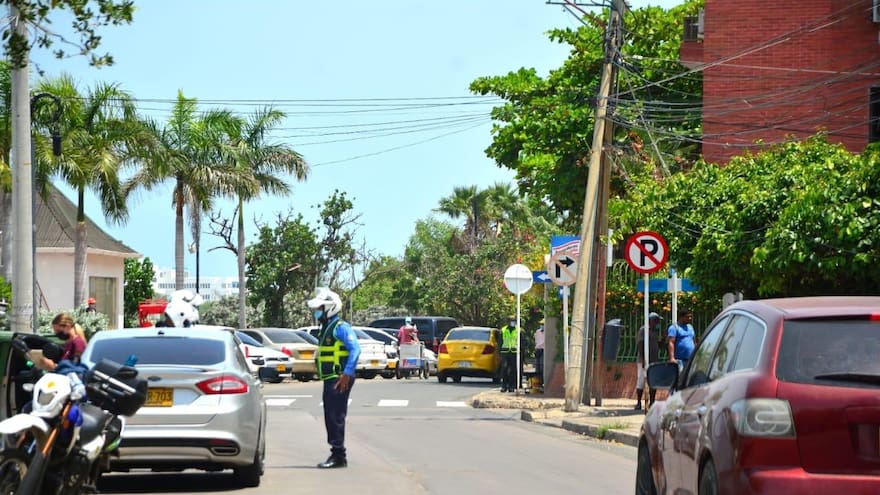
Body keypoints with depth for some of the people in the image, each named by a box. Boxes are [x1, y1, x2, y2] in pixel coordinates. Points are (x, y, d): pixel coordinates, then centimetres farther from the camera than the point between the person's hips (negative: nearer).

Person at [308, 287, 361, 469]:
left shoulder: (340, 327, -12)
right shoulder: (326, 328, 18)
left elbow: (355, 349, -21)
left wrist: (347, 374, -25)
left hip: (339, 380, -10)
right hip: (329, 379, 10)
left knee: (336, 417, -9)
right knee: (330, 417, 12)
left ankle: (339, 456, -7)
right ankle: (336, 454, 17)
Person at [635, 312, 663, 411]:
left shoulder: (655, 332, 18)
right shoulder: (643, 330, -6)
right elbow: (640, 345, -14)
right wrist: (643, 359, -20)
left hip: (654, 361, 8)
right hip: (644, 361, -8)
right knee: (641, 381, -6)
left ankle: (651, 403, 9)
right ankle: (638, 403, -2)